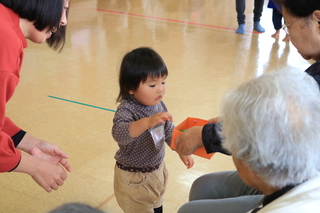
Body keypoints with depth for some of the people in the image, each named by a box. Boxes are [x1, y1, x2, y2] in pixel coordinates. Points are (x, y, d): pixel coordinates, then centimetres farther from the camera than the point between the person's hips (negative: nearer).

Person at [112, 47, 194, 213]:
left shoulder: (158, 105, -6)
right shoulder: (126, 109, -28)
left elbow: (169, 130, 8)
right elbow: (119, 134, -47)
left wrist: (182, 150, 3)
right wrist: (147, 122, -58)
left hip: (157, 170, 7)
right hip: (134, 178, -7)